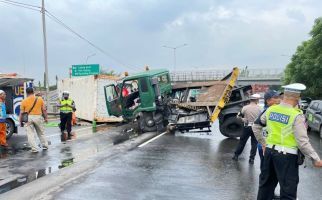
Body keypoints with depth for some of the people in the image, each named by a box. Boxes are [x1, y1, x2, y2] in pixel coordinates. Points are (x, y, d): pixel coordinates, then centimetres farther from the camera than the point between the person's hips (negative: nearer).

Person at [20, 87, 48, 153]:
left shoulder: (24, 101, -1)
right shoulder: (39, 99, 1)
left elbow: (21, 113, 0)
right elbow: (44, 110, 2)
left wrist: (20, 122, 8)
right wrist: (45, 118, 12)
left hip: (28, 118, -1)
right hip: (38, 117, 2)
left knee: (30, 134, 4)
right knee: (41, 133, 17)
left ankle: (34, 149, 1)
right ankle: (45, 146, 26)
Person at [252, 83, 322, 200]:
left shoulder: (270, 110, 1)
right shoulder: (296, 116, -16)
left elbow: (256, 127, 12)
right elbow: (302, 142, -17)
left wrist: (263, 143, 22)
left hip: (270, 151, 6)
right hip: (287, 155, -6)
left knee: (266, 185, 20)